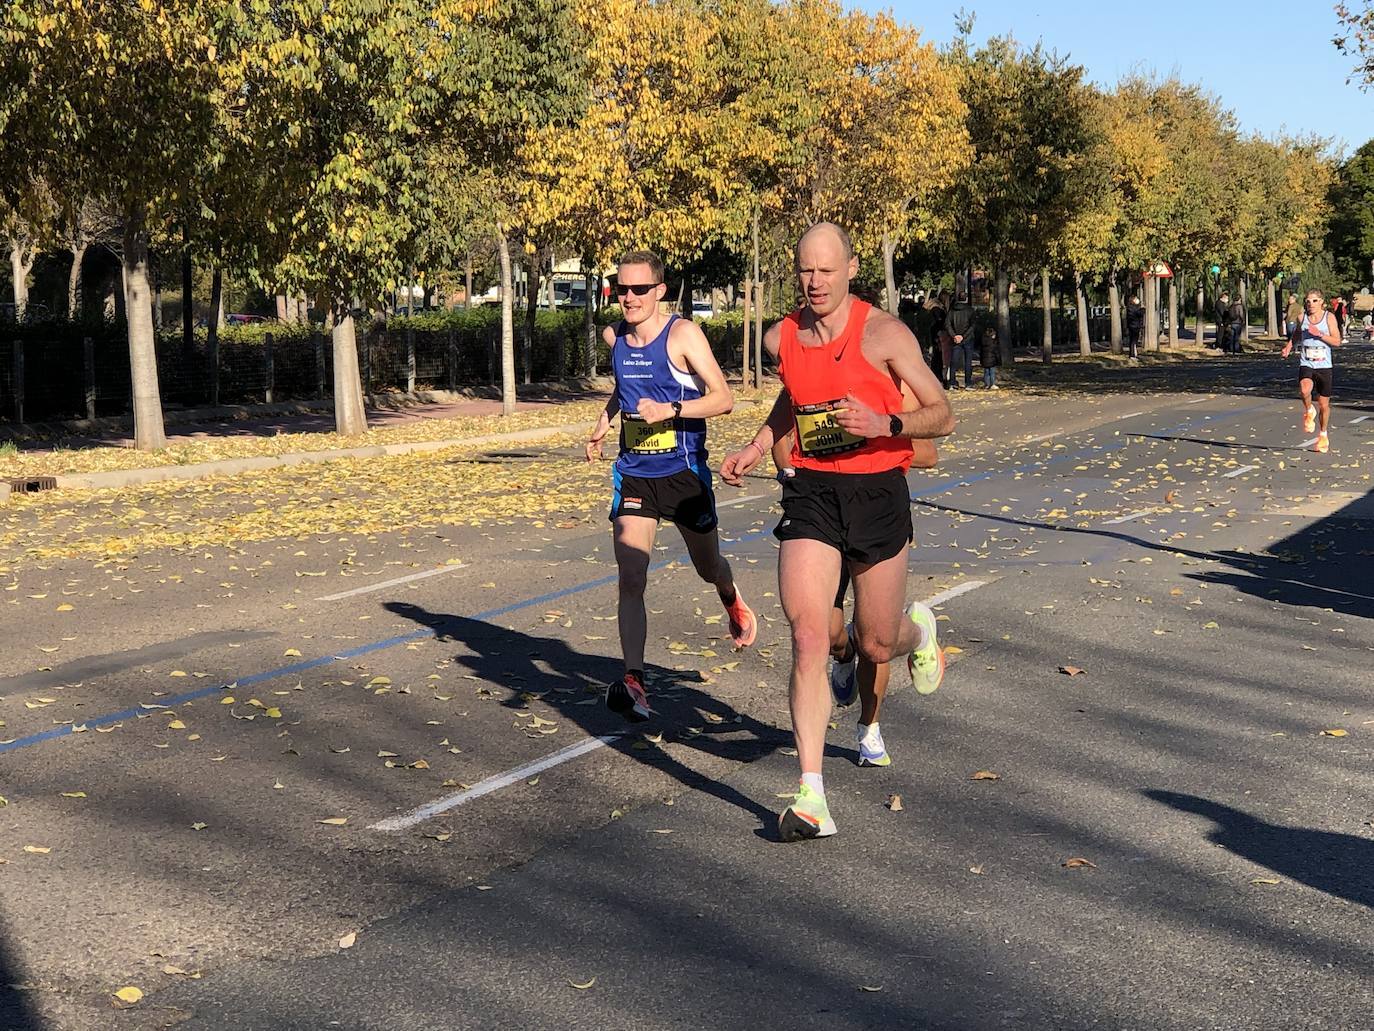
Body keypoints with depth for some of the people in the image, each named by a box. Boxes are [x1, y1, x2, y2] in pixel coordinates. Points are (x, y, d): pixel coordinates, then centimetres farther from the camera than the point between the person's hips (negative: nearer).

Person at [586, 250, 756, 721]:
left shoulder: (683, 334, -12)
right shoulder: (614, 336, 5)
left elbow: (723, 398, -16)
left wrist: (670, 410, -27)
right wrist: (604, 421, 14)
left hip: (684, 472, -3)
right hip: (634, 473, 3)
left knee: (708, 567, 16)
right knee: (630, 579, -11)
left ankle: (733, 604, 52)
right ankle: (633, 681, -11)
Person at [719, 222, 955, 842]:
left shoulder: (882, 334, -10)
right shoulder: (781, 339, 3)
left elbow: (942, 417, -8)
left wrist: (883, 424, -25)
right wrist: (755, 449, 13)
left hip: (877, 493, -2)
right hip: (810, 492, 2)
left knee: (876, 646, 9)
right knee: (808, 640, -12)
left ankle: (918, 628, 49)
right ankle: (811, 799, -11)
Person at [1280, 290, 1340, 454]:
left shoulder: (1329, 317, -3)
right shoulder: (1302, 317, 3)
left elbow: (1337, 341, -7)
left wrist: (1319, 334, -20)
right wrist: (1289, 345, 6)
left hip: (1324, 366, 0)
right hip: (1306, 365, 0)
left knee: (1324, 404, 9)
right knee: (1304, 390, -33)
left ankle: (1323, 436, 32)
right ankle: (1309, 412, 0)